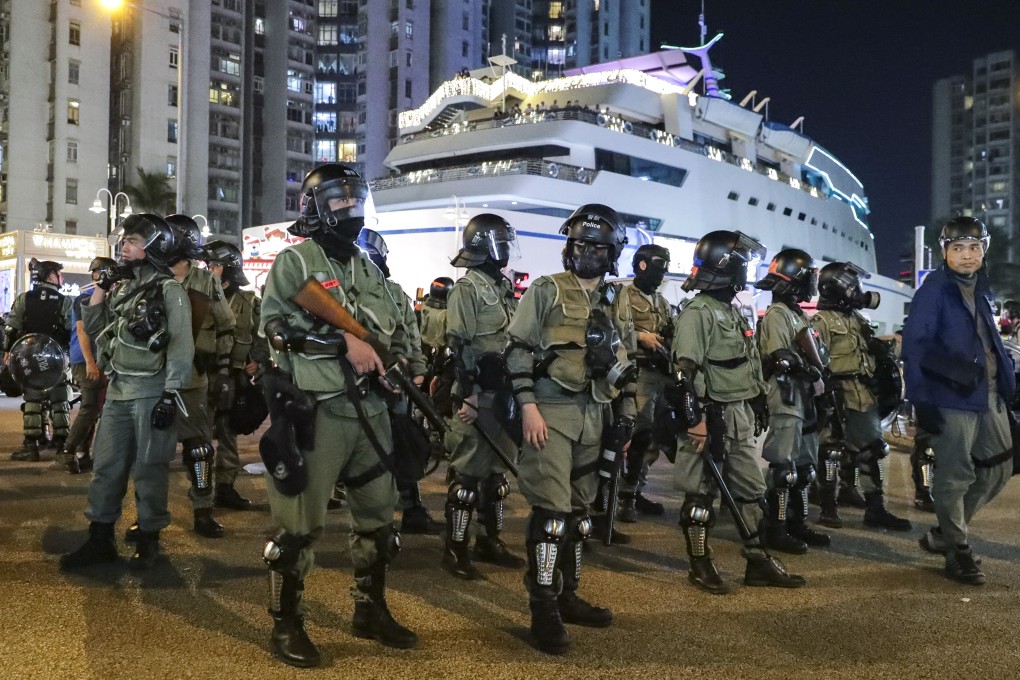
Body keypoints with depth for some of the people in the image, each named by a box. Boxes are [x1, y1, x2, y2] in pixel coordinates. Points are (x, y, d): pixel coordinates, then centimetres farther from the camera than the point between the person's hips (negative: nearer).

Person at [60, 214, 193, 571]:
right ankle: (100, 538, 20)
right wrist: (99, 288, 8)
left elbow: (181, 346, -13)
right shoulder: (120, 286, 14)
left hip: (152, 392, -7)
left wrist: (171, 394, -18)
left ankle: (148, 539, 13)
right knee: (106, 465, 10)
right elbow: (93, 329, 18)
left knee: (149, 468, 1)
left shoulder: (169, 291, -7)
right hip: (118, 390, 7)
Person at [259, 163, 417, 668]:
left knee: (377, 512, 15)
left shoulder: (368, 268, 18)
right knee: (300, 519, -1)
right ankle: (286, 623, 14)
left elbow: (397, 329, 19)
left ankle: (371, 610, 31)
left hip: (370, 409, 7)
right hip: (316, 410, -7)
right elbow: (277, 324, -16)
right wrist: (344, 341, -20)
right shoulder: (294, 262, -3)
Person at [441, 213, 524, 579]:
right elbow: (459, 346, -16)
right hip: (478, 394, -8)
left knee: (498, 469, 14)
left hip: (505, 393, 9)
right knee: (468, 471, -4)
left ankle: (490, 541, 25)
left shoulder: (504, 286, 17)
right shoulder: (467, 288, -9)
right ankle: (456, 549, 4)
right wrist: (467, 396, -21)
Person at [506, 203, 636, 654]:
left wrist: (627, 416, 14)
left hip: (595, 415, 6)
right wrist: (528, 406, -15)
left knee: (578, 510, 12)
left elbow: (623, 364, 19)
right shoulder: (546, 291, -2)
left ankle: (566, 596, 24)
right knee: (552, 510, -9)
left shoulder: (616, 302, 14)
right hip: (552, 411, -6)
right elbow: (518, 349, -6)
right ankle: (544, 610, 0)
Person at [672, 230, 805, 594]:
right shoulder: (697, 313, -12)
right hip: (712, 416, -10)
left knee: (752, 489, 13)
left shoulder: (733, 311, 18)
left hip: (740, 415, 10)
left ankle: (758, 561, 22)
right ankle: (700, 565, 12)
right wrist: (702, 417, -23)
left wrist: (759, 401, 23)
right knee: (700, 493, 1)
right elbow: (688, 370, -19)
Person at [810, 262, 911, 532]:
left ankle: (876, 509, 17)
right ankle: (828, 508, 12)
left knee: (872, 453, 9)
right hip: (840, 400, -8)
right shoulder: (821, 322, -9)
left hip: (866, 397, 8)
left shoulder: (856, 318, 18)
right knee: (832, 454, 1)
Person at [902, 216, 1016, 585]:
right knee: (955, 476, 0)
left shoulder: (981, 288, 14)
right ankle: (958, 551, 16)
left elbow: (991, 342, 20)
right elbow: (914, 345, -16)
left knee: (998, 468, 14)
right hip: (951, 398, -8)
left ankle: (945, 532, 28)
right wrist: (919, 399, -21)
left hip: (990, 396, 8)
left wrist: (1007, 383, 14)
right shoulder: (935, 289, -10)